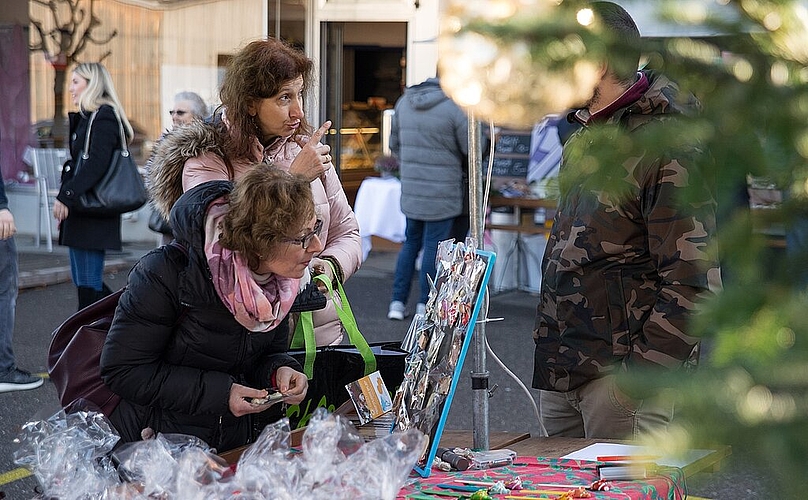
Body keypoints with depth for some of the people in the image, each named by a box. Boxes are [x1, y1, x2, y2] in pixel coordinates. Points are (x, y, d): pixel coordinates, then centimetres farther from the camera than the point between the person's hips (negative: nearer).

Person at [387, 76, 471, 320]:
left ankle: (397, 302, 15)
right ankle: (425, 305, 9)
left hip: (411, 189, 5)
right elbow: (473, 151, -10)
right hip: (442, 191, -5)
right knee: (434, 246, 3)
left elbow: (394, 144, 14)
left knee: (410, 242, 16)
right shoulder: (455, 108, -14)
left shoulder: (404, 102, 5)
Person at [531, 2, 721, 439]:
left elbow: (693, 284, -20)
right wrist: (546, 349, 18)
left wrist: (637, 375, -21)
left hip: (620, 376, -9)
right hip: (559, 376, 9)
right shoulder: (583, 142, 15)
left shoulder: (665, 149, -15)